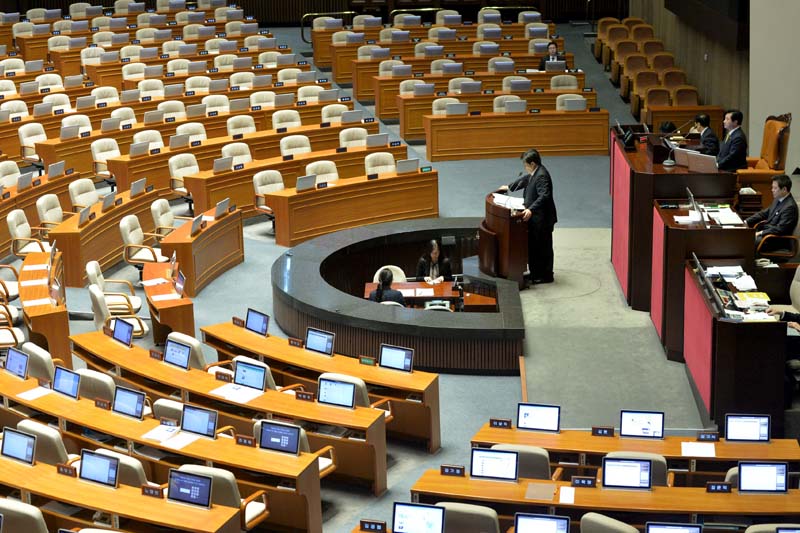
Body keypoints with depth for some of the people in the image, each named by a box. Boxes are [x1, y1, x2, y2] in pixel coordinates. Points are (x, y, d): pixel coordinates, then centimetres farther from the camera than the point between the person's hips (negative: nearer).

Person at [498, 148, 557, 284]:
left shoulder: (541, 176, -24)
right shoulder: (533, 173, 6)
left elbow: (544, 196, -33)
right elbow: (524, 179, 27)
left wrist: (531, 210, -41)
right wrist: (509, 187, 37)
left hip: (542, 219, -10)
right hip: (535, 218, 10)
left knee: (543, 247, 2)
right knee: (533, 246, 17)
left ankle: (546, 276, 13)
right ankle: (535, 273, 28)